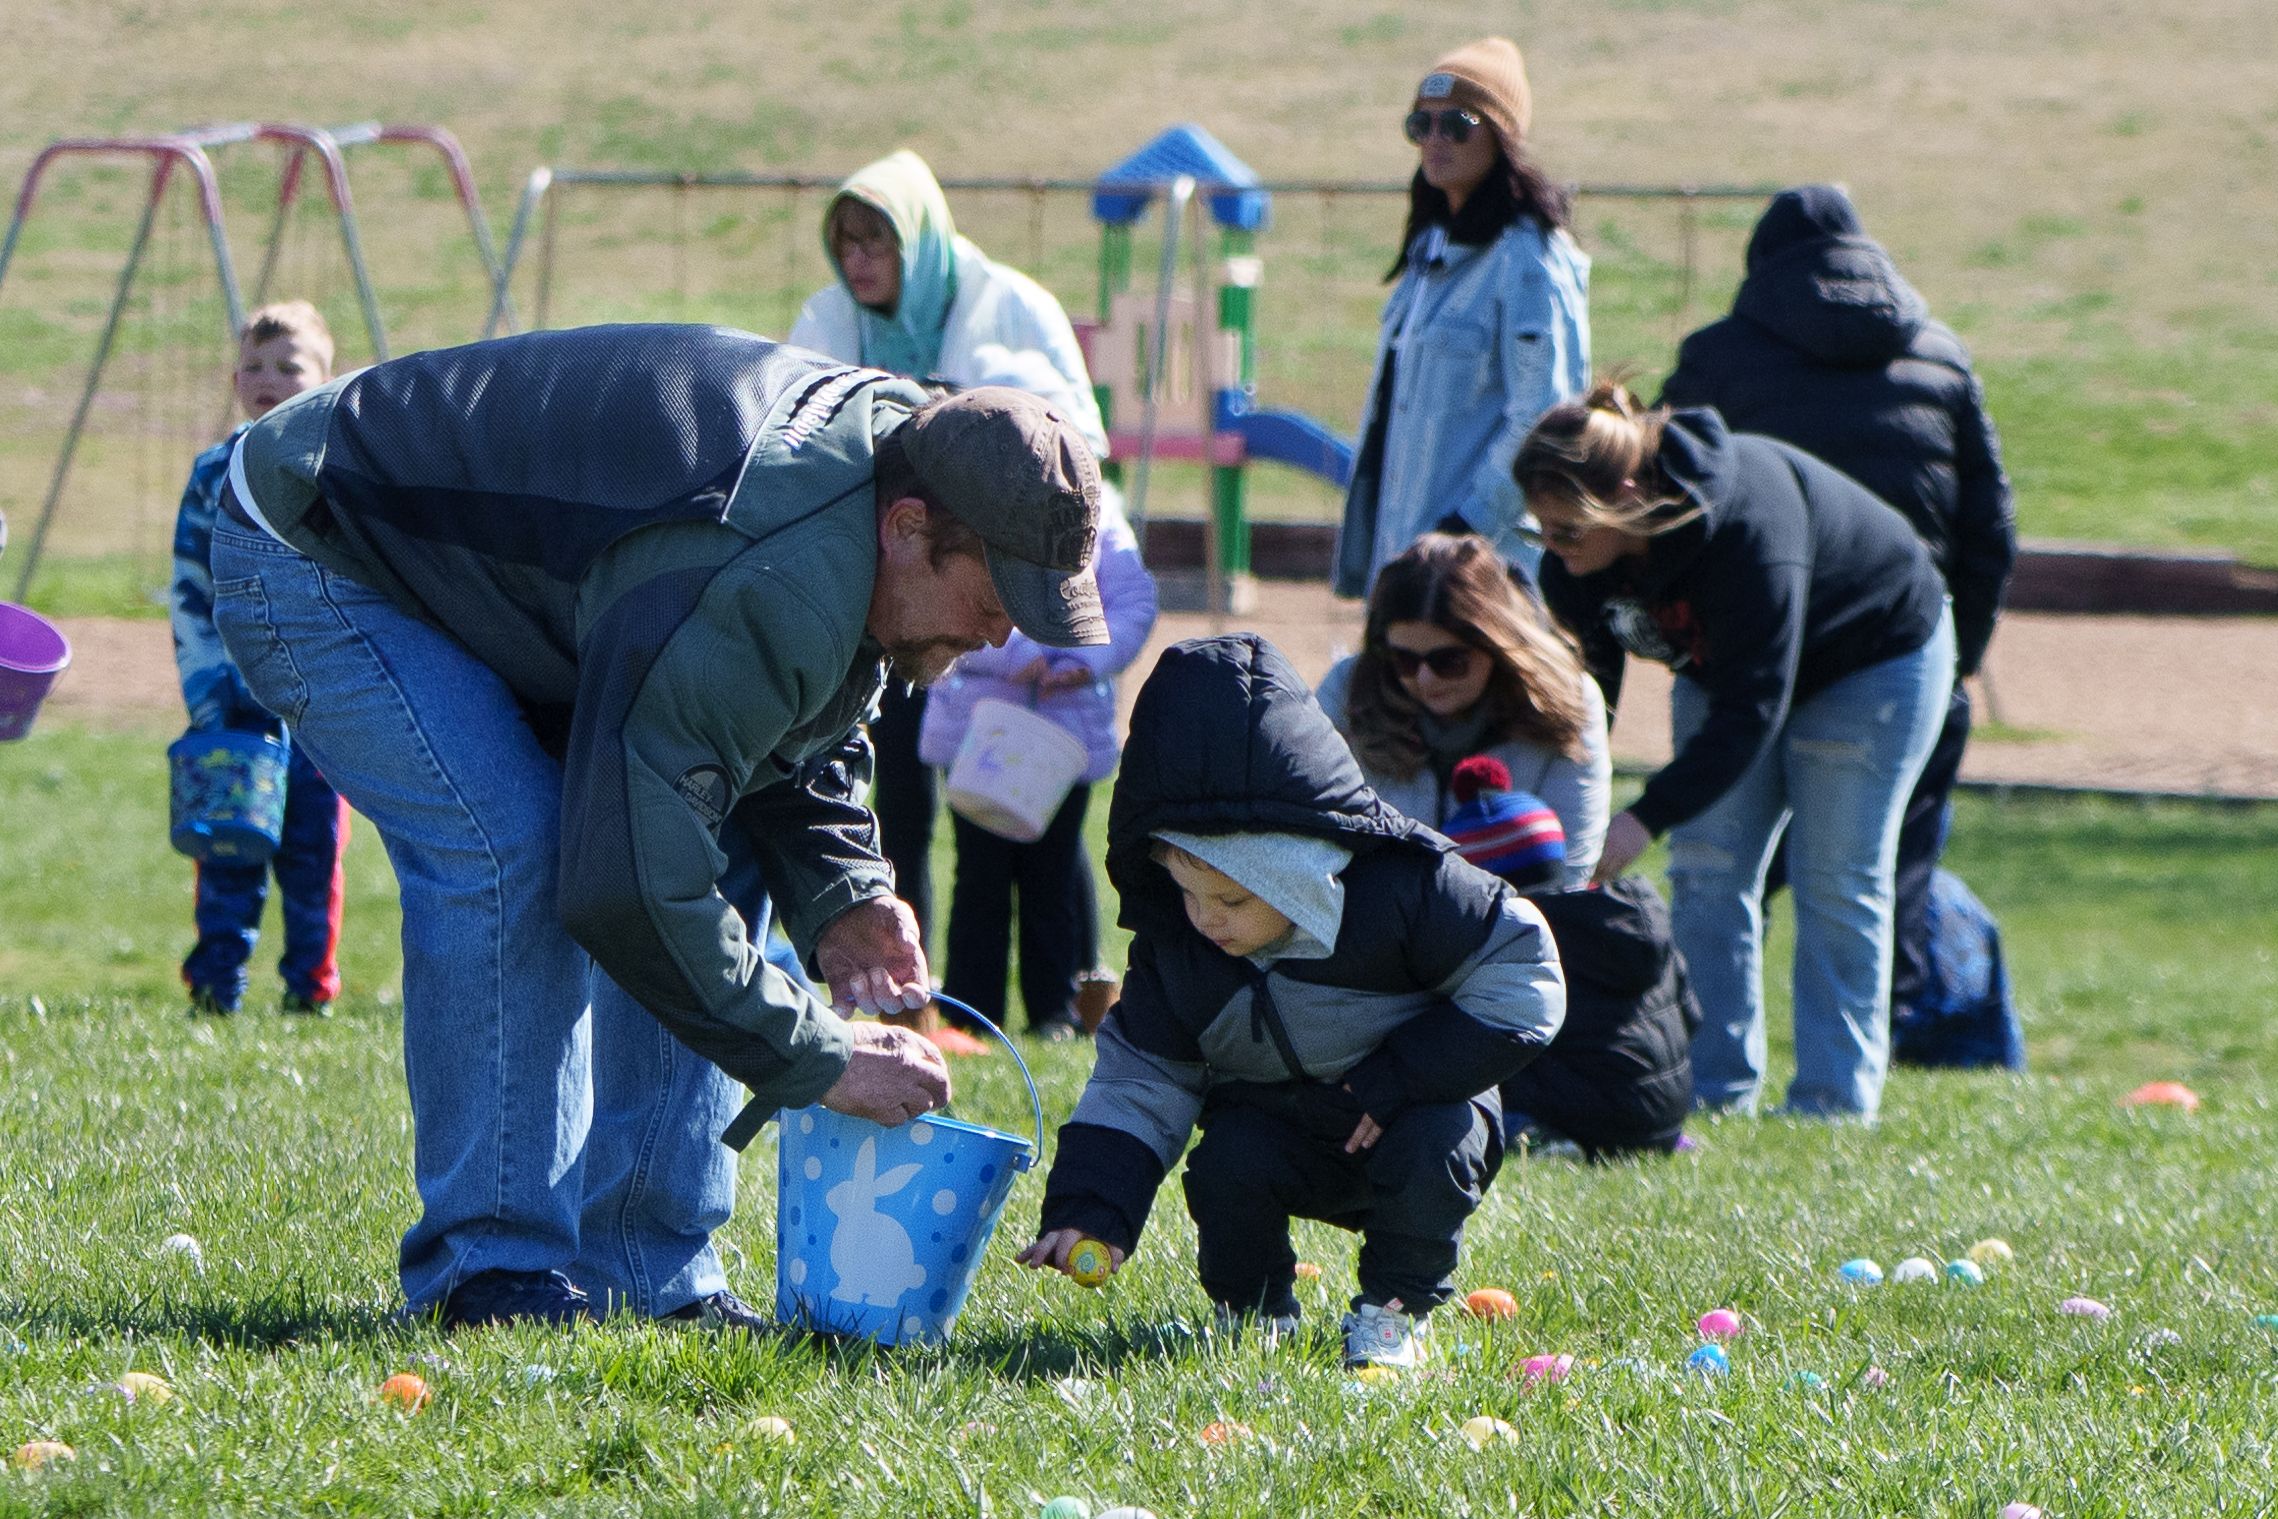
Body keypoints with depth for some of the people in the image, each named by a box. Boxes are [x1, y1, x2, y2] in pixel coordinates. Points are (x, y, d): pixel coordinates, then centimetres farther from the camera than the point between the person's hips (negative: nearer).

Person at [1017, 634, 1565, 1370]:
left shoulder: (1405, 889, -27)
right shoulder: (1173, 943, -14)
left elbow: (1522, 983, -19)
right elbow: (1139, 1080, -7)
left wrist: (1397, 1080, -26)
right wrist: (1088, 1211, -23)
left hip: (1411, 1113, -2)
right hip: (1277, 1127, 2)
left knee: (1434, 1145, -33)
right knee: (1229, 1163, -28)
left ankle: (1393, 1309, -7)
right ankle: (1251, 1309, 1)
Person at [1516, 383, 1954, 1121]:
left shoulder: (1750, 525, -43)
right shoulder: (1573, 563, -21)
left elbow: (1749, 708, -41)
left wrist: (1648, 817, -46)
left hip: (1876, 658, -6)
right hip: (1726, 665, 6)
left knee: (1837, 880, -8)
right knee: (1706, 870, -4)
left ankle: (1835, 1097, -1)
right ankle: (1713, 1089, -1)